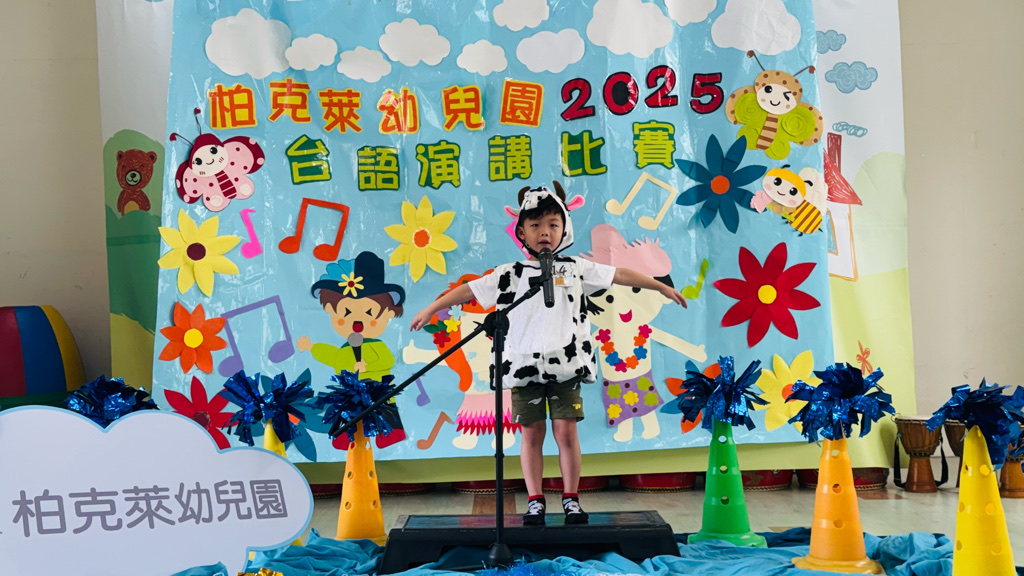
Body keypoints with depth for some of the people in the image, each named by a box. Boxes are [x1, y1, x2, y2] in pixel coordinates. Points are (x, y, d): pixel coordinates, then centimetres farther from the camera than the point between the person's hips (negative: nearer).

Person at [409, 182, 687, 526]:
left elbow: (619, 275, 12)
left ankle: (571, 500, 10)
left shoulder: (575, 268, 8)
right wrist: (431, 309, 2)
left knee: (566, 431, 0)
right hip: (525, 365, 0)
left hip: (565, 365, 0)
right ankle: (535, 502, 12)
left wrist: (661, 287, 15)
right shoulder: (510, 275, 4)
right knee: (532, 433, 5)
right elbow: (470, 290, 5)